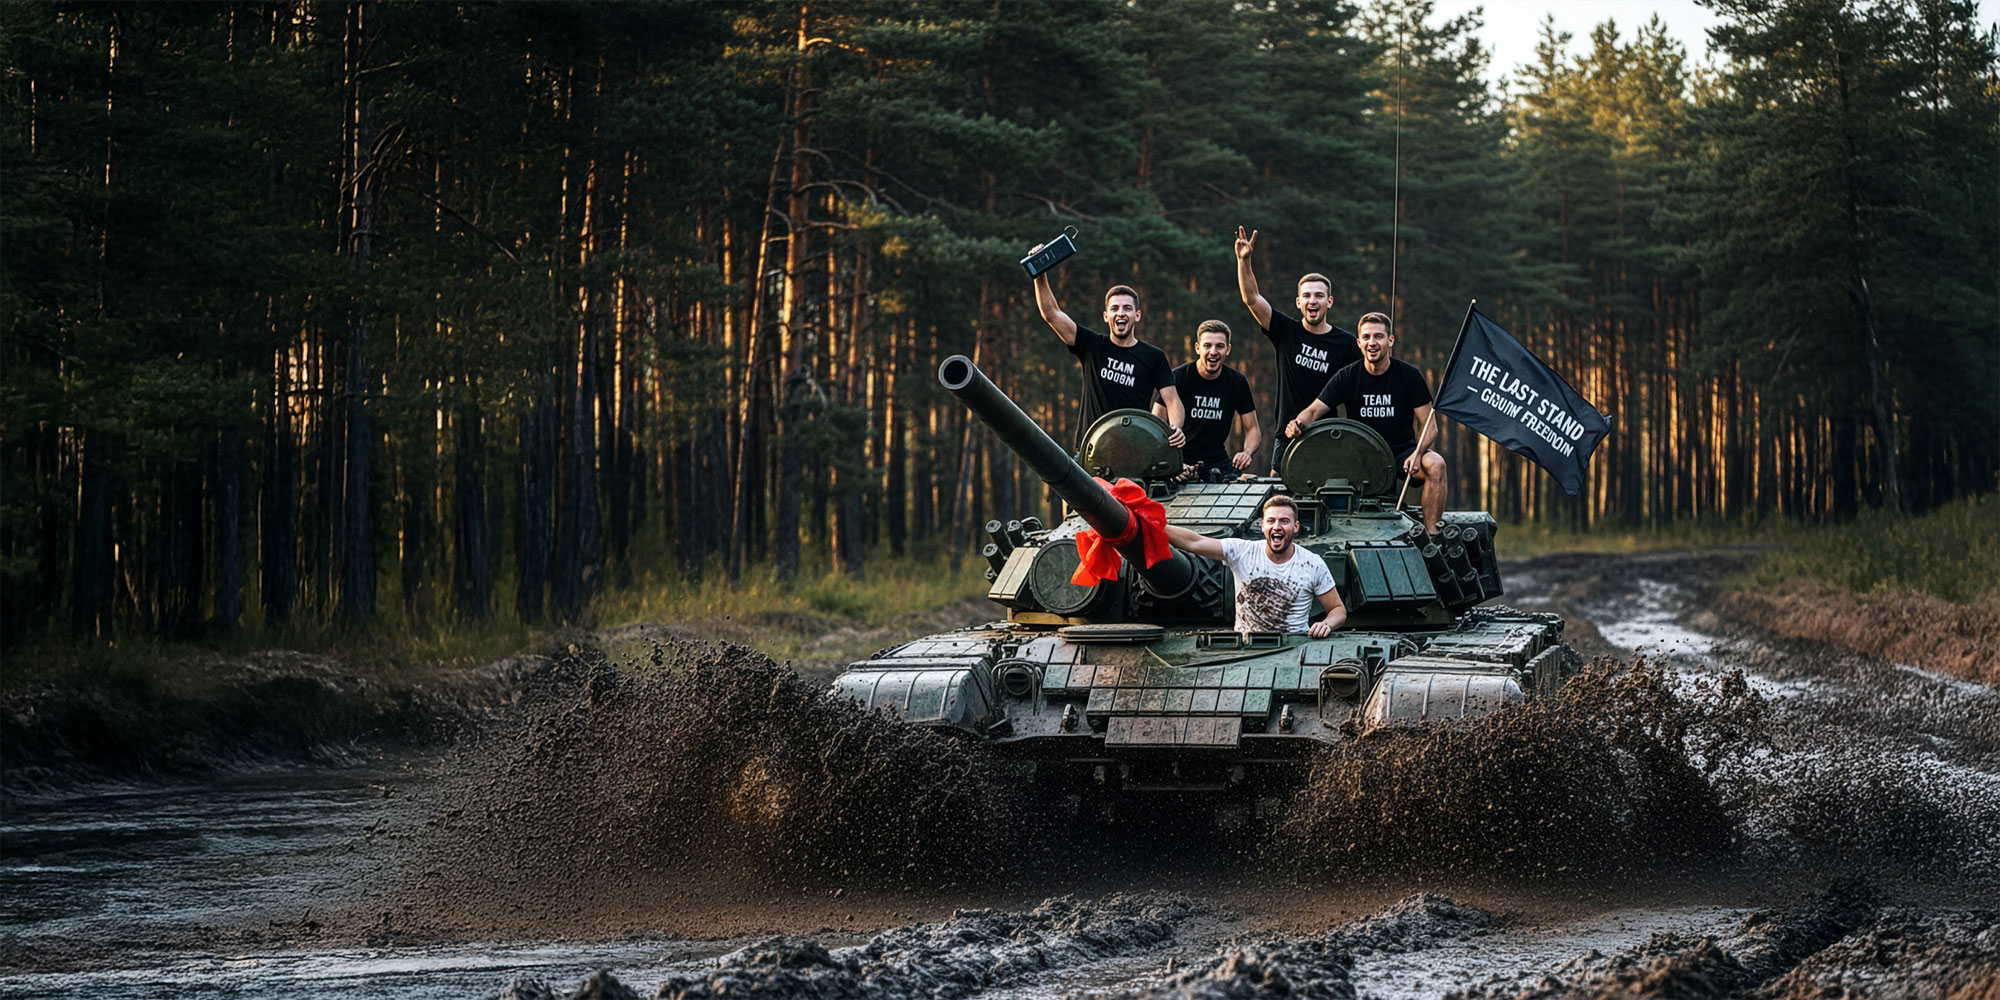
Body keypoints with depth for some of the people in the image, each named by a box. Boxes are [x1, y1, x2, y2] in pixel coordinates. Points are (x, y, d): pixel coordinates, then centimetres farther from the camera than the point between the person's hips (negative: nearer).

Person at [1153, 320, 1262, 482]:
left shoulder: (1237, 382, 2)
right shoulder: (1177, 378, -8)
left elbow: (1253, 429, 9)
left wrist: (1247, 453, -15)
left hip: (1219, 461, 4)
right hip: (1182, 460, -4)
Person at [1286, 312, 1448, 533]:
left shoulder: (1409, 375, -4)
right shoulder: (1346, 377, -1)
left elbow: (1429, 426, -5)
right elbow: (1314, 411, -6)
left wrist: (1417, 453, -26)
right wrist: (1299, 423, -32)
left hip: (1402, 451, -1)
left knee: (1435, 464, -32)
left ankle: (1430, 532, -27)